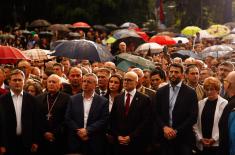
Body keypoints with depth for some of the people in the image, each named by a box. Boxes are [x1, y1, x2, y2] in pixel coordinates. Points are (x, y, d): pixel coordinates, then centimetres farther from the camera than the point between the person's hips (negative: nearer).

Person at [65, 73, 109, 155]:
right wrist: (79, 131, -10)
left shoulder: (103, 101, 2)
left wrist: (87, 130, -15)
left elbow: (103, 120, -7)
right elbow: (68, 118, 3)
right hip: (75, 142, 1)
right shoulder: (73, 99, 8)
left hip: (95, 143, -1)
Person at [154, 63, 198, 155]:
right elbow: (156, 114, 6)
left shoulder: (190, 93, -2)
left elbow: (193, 117, -7)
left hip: (183, 138, -2)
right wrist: (164, 127, -11)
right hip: (165, 137, 3)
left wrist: (176, 131, -12)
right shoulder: (161, 92, 8)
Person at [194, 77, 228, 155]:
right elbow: (196, 124, 7)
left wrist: (214, 139, -12)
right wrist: (200, 139, -3)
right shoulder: (200, 103, 8)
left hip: (217, 144, -4)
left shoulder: (224, 104, -4)